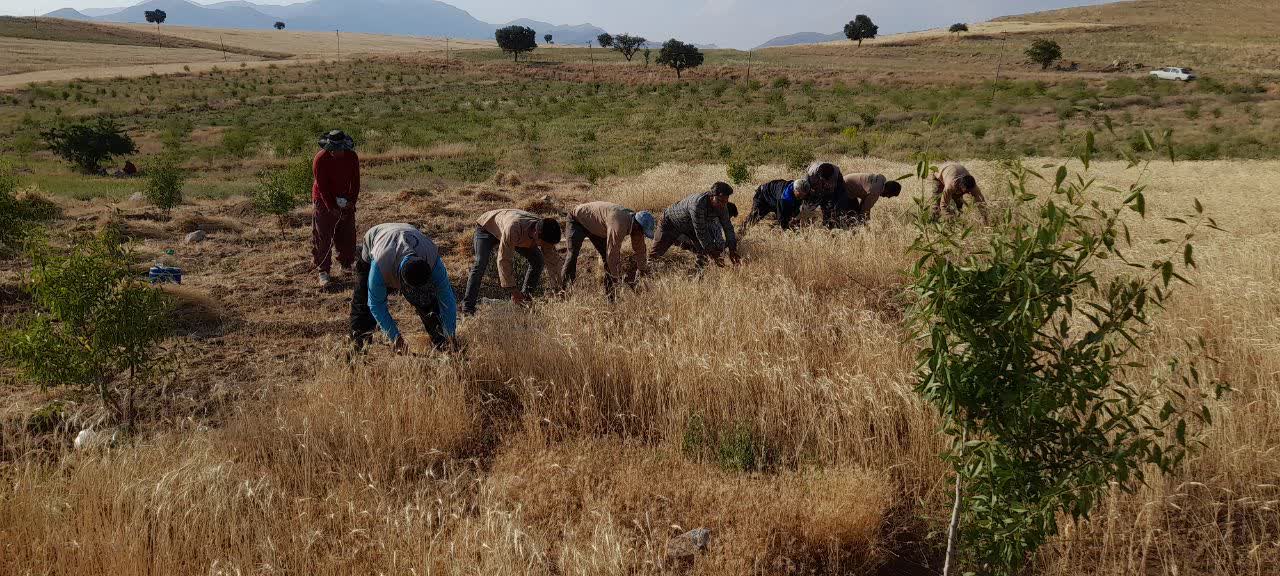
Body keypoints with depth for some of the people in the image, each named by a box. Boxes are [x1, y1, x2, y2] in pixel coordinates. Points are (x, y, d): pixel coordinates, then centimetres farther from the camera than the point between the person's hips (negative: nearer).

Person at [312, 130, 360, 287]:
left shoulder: (352, 157, -8)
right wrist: (332, 207, -21)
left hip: (345, 201, 4)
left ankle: (346, 264, 24)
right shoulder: (320, 159, -20)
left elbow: (355, 181, -1)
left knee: (347, 235, 8)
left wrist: (352, 200, -12)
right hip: (324, 202, -4)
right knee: (323, 237, -4)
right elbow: (322, 186, -18)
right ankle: (323, 271, 0)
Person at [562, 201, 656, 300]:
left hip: (595, 226, 8)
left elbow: (640, 250, 0)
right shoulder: (619, 225, -41)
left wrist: (641, 272, 3)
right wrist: (616, 278, -26)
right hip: (578, 218, -8)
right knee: (573, 254, -19)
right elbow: (612, 253, -36)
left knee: (607, 256, 0)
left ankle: (610, 295, 5)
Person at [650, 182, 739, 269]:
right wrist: (713, 255, -35)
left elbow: (728, 226, -6)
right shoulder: (698, 203, -42)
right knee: (655, 255, -6)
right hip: (671, 223, -6)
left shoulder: (721, 205, -19)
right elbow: (701, 232, -38)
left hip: (690, 227, 6)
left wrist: (732, 250, -15)